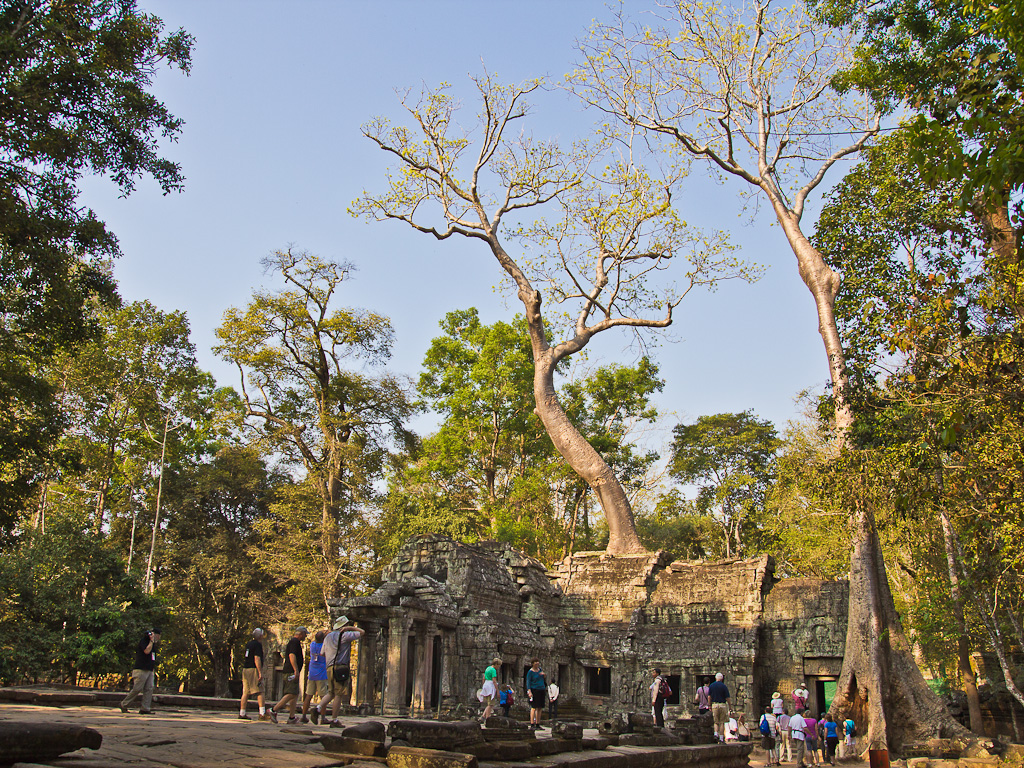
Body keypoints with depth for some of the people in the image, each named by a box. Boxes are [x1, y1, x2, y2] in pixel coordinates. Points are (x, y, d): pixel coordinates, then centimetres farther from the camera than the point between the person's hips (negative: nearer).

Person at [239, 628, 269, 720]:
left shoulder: (249, 644, 17)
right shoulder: (258, 645, -9)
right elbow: (257, 659, -18)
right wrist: (260, 673, -21)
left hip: (245, 670, 8)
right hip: (254, 670, -8)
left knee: (245, 693, 10)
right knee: (260, 692, -9)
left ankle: (242, 713, 10)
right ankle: (262, 713, -15)